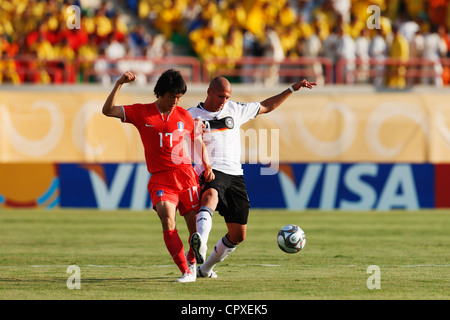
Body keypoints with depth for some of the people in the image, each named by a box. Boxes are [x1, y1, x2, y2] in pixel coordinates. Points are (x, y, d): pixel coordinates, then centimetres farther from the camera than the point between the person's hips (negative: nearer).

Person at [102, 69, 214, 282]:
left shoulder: (184, 116, 7)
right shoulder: (141, 113, 2)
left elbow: (199, 142, 19)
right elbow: (108, 111, -4)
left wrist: (207, 165, 4)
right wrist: (119, 84, -14)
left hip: (185, 175, 2)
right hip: (160, 179, -2)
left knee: (196, 225, 0)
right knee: (167, 218, -24)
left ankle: (191, 259, 33)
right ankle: (186, 272, -23)